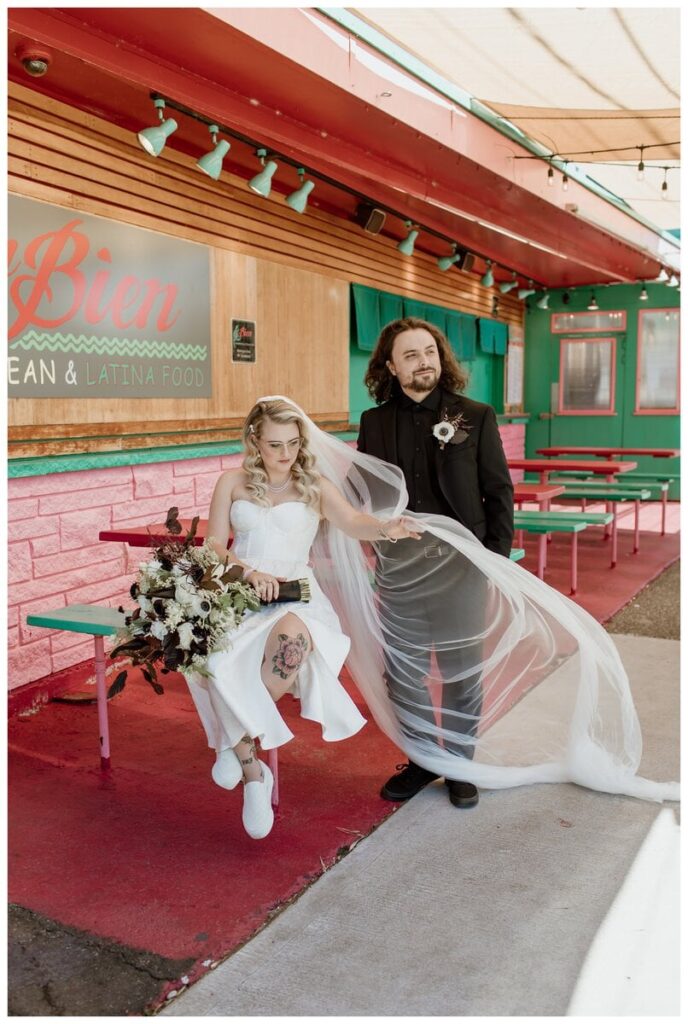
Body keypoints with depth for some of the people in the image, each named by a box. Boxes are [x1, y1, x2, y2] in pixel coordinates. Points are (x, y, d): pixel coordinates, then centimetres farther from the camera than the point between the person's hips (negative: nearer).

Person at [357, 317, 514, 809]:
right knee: (405, 675, 12)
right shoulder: (374, 422, 4)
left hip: (461, 565, -2)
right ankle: (421, 760, 31)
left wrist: (498, 559, -6)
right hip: (399, 567, 2)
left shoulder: (476, 416, -1)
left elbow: (499, 491, 0)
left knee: (462, 675, 10)